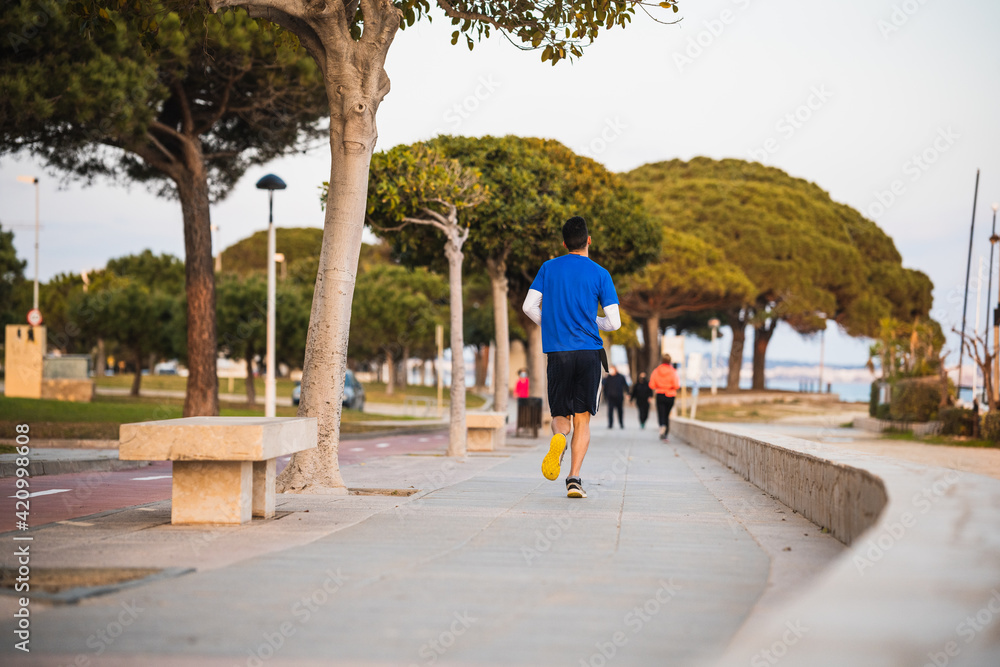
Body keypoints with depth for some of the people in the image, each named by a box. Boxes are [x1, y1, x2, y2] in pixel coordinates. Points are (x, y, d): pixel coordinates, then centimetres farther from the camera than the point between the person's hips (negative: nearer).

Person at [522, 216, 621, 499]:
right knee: (582, 419, 5)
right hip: (589, 352, -1)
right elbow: (614, 322, -2)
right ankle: (574, 479, -8)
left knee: (561, 416, 11)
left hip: (557, 352, 1)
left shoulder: (549, 268, 8)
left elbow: (528, 306, 3)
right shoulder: (600, 274, 2)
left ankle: (558, 437, -25)